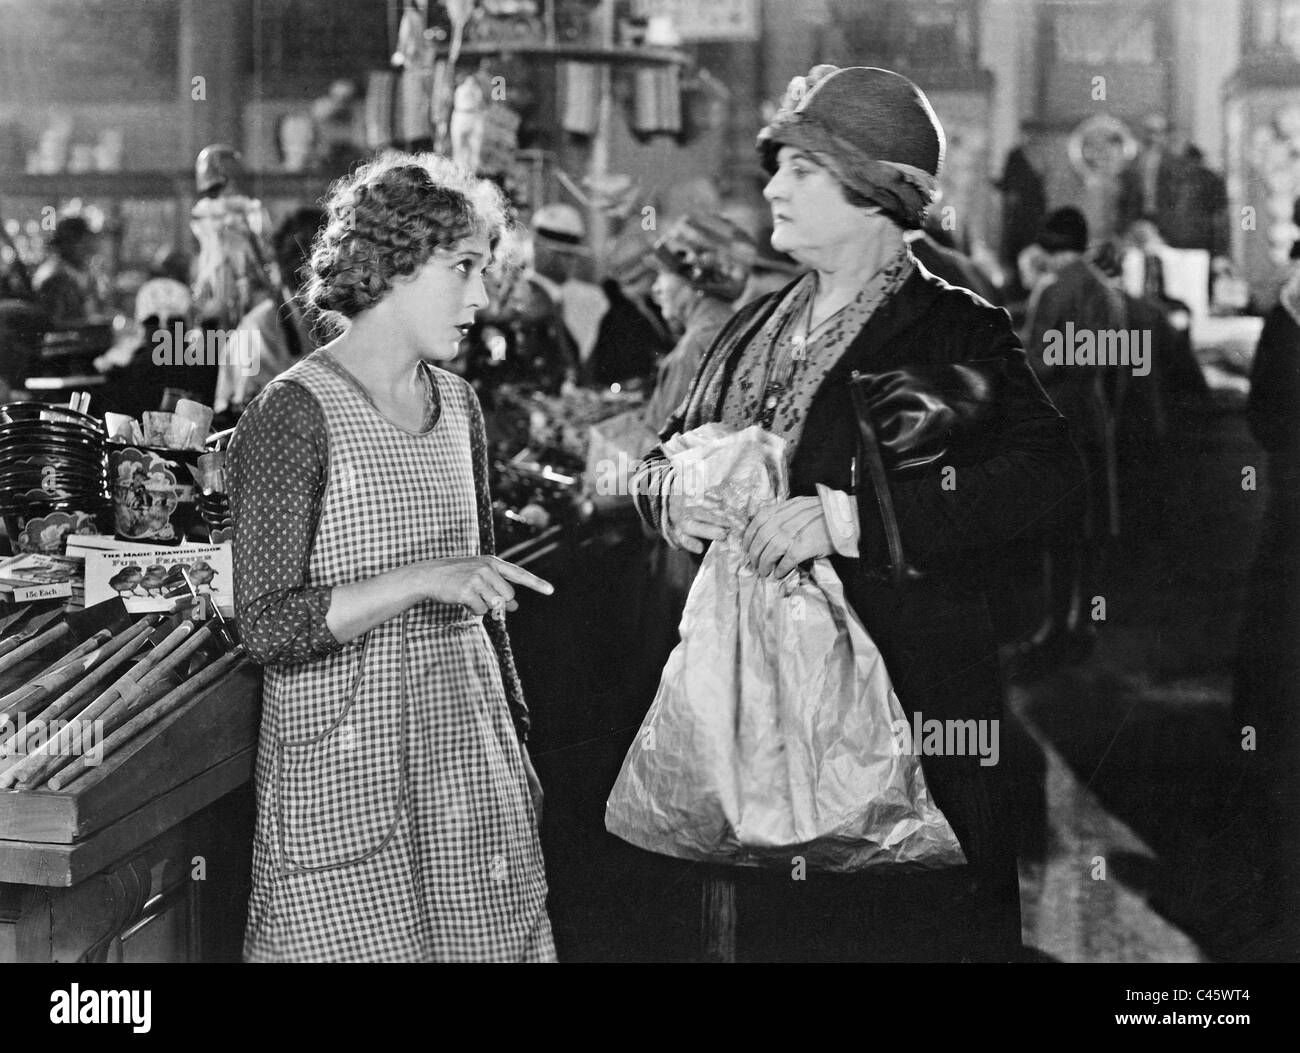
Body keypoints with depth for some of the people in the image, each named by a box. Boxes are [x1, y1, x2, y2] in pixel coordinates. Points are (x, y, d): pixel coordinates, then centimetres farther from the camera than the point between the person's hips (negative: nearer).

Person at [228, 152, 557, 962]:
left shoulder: (457, 404, 9)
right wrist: (417, 579, -25)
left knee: (496, 939, 6)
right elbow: (269, 626, -16)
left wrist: (515, 730, 17)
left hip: (469, 747, 6)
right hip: (344, 766, -6)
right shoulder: (294, 415, -11)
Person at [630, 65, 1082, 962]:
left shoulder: (953, 333, -7)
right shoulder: (754, 330, 13)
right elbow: (667, 454, 21)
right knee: (770, 922, 12)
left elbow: (1045, 474, -22)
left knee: (908, 926, -1)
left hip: (909, 697, -6)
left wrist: (847, 517, -28)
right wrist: (670, 491, -5)